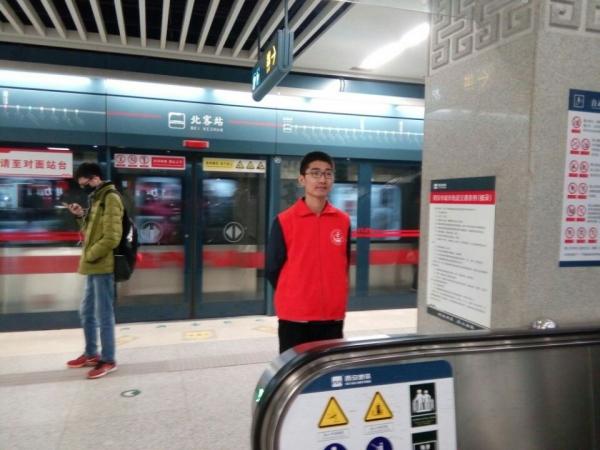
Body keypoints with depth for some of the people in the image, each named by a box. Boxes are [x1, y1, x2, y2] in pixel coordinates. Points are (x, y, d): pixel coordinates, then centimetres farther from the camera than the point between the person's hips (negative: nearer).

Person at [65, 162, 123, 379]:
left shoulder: (110, 198, -13)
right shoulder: (97, 198, 18)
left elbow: (111, 237, -21)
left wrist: (88, 256, -13)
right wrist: (82, 216, 7)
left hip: (102, 267, -10)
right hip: (94, 267, 10)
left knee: (103, 315, -1)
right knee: (86, 312, 18)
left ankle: (108, 360, 11)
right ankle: (90, 354, 32)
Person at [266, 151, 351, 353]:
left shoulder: (343, 221, 2)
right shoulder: (284, 221, -8)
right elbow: (272, 269, -2)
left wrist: (333, 296, 11)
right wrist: (292, 296, 5)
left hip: (333, 315, 3)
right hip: (294, 316, -3)